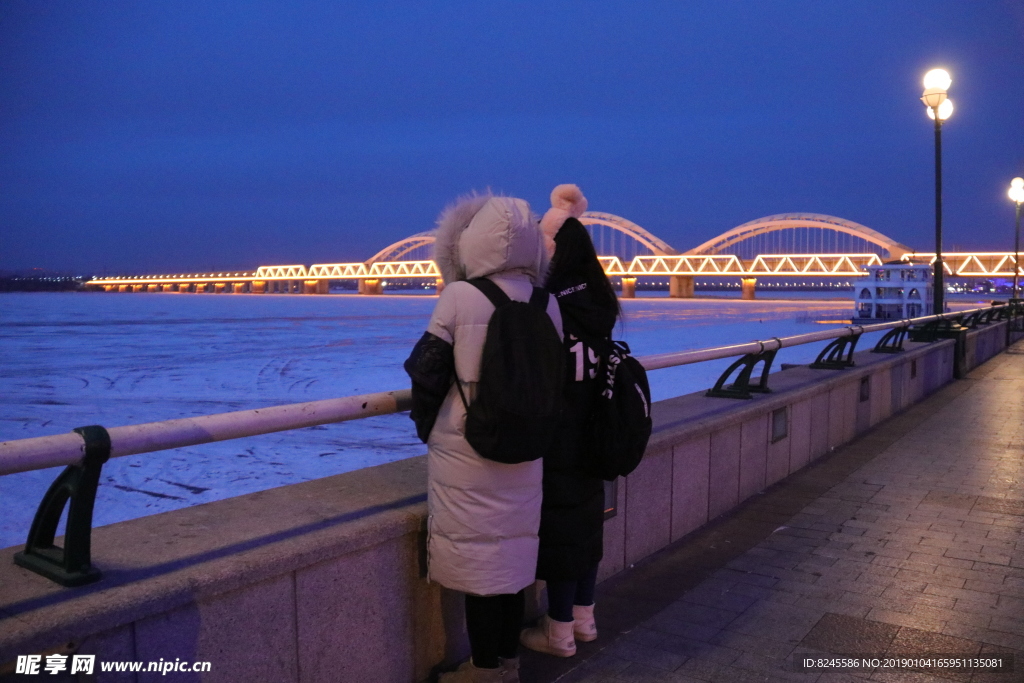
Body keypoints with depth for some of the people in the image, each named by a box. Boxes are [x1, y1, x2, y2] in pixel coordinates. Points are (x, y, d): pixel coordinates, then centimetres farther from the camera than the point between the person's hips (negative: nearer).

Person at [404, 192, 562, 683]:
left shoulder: (459, 298, -12)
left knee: (476, 556, 7)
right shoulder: (548, 305, 0)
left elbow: (427, 371, -8)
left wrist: (426, 426, 8)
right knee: (512, 553, 16)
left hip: (466, 451, -4)